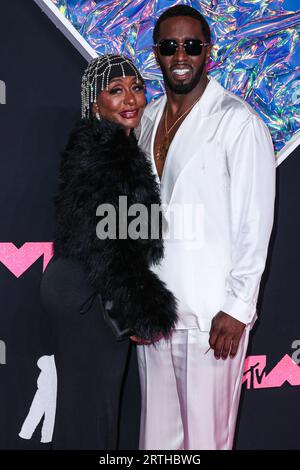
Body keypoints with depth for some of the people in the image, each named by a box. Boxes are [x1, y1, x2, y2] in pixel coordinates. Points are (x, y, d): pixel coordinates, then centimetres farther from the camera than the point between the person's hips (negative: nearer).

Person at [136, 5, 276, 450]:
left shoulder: (238, 121, -9)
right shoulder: (148, 118, 11)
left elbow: (255, 222, -11)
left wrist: (237, 308, -14)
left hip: (211, 313, -6)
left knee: (206, 434, 4)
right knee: (158, 430, 14)